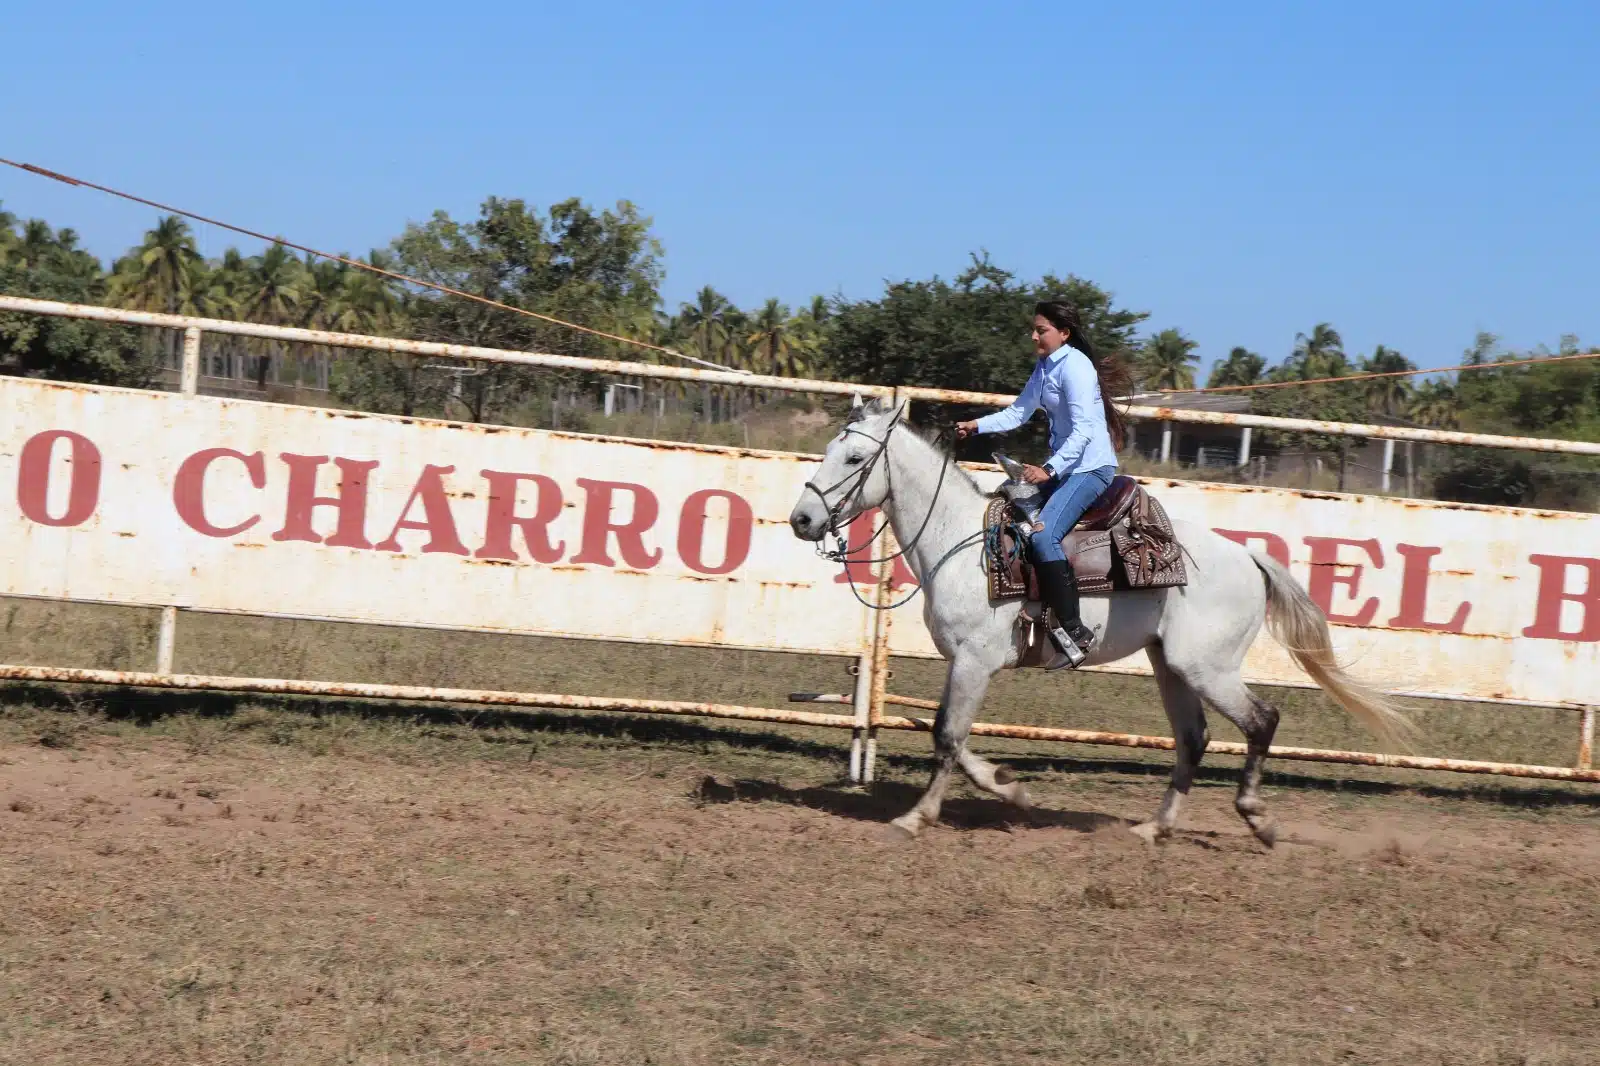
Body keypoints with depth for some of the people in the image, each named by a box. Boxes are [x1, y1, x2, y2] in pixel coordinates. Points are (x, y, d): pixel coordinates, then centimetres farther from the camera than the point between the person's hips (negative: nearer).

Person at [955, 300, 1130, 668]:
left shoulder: (1075, 366, -16)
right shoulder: (1044, 366, 12)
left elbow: (1083, 431, -23)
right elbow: (1019, 412, 13)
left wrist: (1049, 470, -30)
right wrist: (976, 426, 0)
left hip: (1091, 466, -11)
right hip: (1065, 465, 11)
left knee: (1043, 535, -25)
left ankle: (1074, 631, -22)